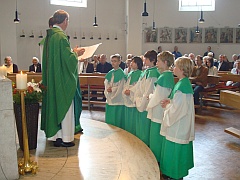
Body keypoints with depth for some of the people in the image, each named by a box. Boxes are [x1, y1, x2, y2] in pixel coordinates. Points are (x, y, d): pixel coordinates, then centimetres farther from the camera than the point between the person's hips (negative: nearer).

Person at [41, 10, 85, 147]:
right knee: (64, 105, 0)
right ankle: (65, 138, 8)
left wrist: (72, 52, 17)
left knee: (55, 104, 13)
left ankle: (56, 135, 21)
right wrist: (76, 53, -2)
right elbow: (68, 58, -21)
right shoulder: (61, 36, -17)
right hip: (63, 79, -9)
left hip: (52, 79, 9)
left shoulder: (49, 35, 11)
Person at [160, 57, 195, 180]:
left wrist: (167, 106, -7)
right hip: (182, 124, 10)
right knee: (179, 149, 20)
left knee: (175, 149, 3)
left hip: (178, 125, -10)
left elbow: (178, 108, -25)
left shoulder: (182, 85, -24)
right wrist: (170, 101, 3)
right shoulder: (184, 83, 7)